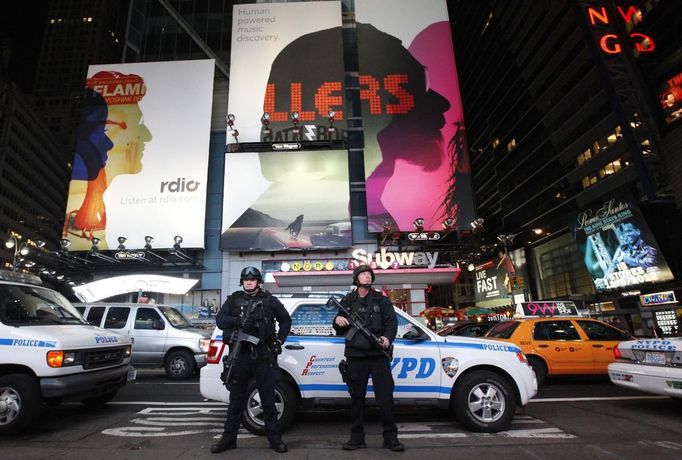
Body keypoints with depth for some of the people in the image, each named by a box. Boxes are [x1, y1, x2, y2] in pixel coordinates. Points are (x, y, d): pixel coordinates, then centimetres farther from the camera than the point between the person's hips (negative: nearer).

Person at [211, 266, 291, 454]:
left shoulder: (268, 299, 5)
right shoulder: (234, 299, 7)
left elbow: (286, 319, 13)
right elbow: (220, 320, -3)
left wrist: (279, 340, 1)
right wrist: (237, 321, -22)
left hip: (263, 355, -1)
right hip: (240, 354, 1)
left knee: (268, 398, 6)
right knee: (236, 399, 11)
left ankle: (275, 438, 18)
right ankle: (229, 438, 24)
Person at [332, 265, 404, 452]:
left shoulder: (382, 300, 10)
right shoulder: (347, 301, 11)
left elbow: (392, 321, 0)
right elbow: (339, 330, 15)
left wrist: (388, 338, -19)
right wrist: (337, 321, -9)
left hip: (379, 354, -1)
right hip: (356, 355, 1)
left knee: (385, 396, -1)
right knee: (357, 397, 7)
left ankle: (390, 437, 10)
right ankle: (357, 437, 19)